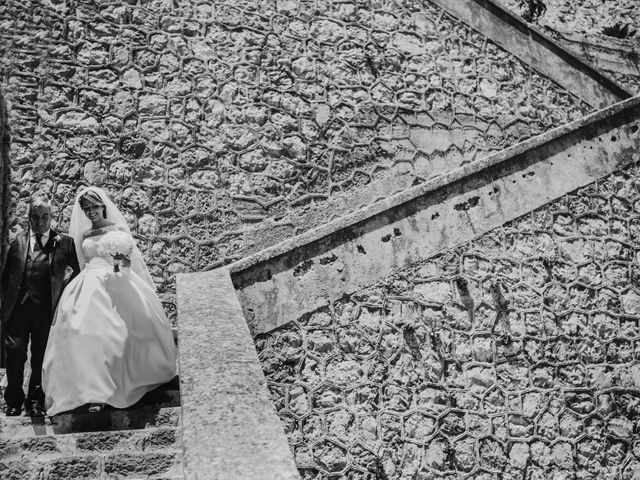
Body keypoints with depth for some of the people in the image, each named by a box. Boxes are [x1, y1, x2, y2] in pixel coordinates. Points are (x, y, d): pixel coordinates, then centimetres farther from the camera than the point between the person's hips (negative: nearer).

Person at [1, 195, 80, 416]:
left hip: (46, 309, -1)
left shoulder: (65, 243, 8)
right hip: (18, 307, 1)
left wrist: (70, 276, -10)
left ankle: (36, 401, 20)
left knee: (41, 357, 5)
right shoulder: (18, 242, 13)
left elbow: (76, 273, 10)